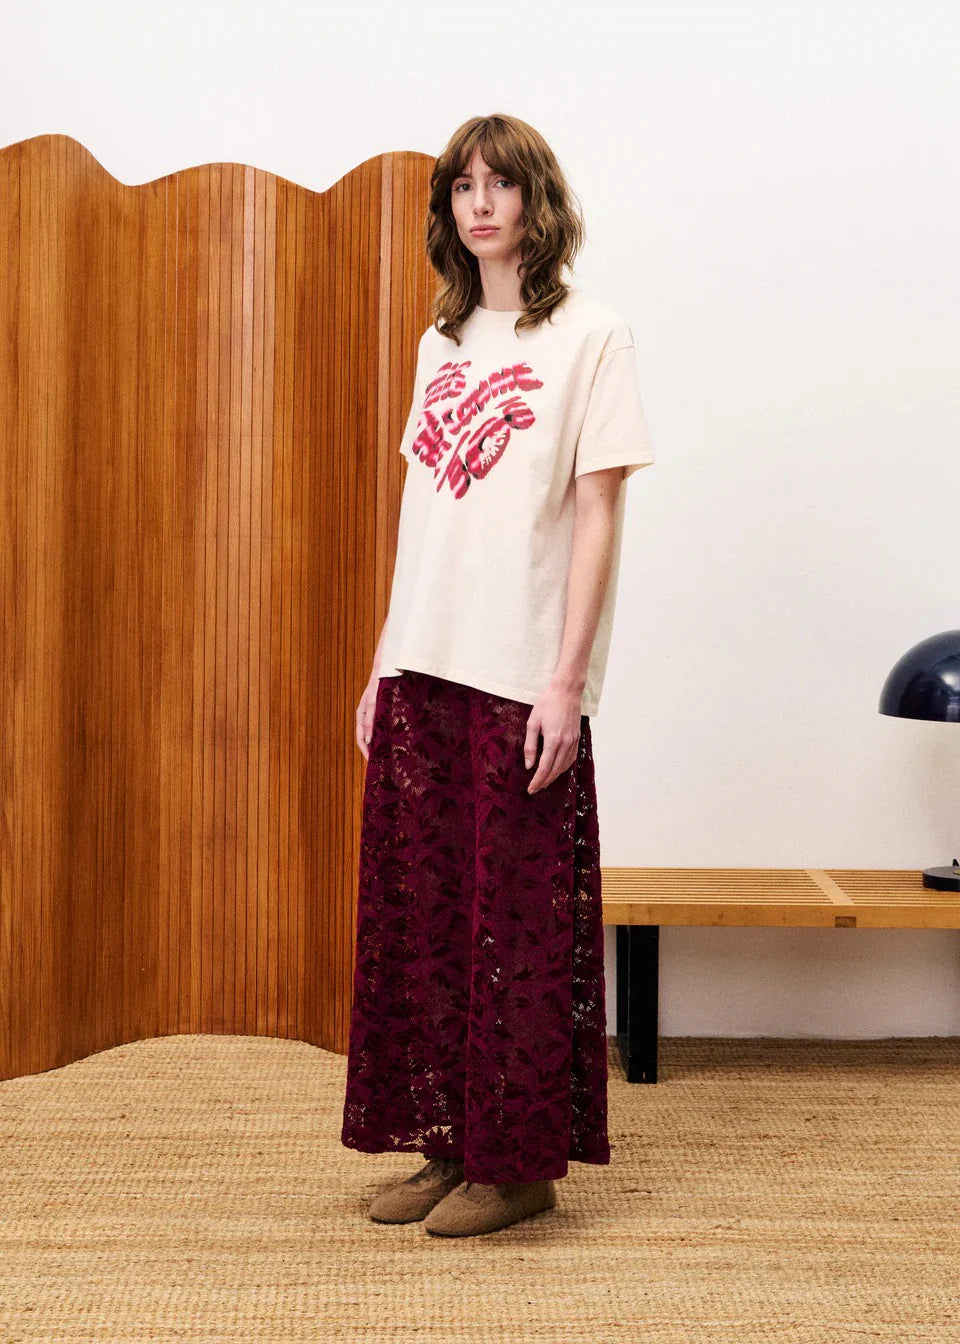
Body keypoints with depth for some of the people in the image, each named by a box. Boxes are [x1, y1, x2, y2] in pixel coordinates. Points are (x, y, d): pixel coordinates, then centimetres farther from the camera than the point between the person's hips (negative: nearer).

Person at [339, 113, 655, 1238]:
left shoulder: (590, 337, -2)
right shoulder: (443, 342, 16)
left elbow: (598, 517, -7)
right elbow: (421, 516, 16)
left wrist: (566, 680, -13)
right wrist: (383, 662, 12)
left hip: (523, 680, -6)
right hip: (422, 672, 6)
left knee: (518, 927, 0)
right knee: (418, 912, 9)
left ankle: (521, 1163, 15)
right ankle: (446, 1145, 23)